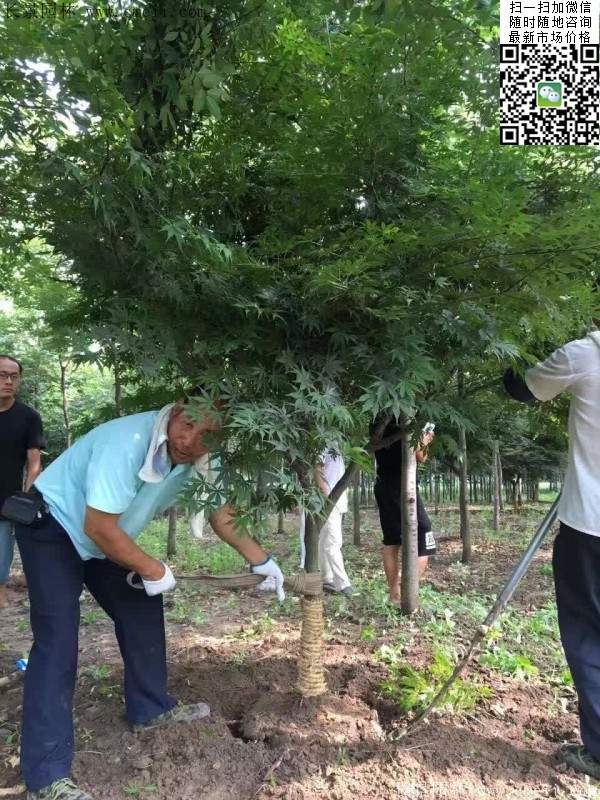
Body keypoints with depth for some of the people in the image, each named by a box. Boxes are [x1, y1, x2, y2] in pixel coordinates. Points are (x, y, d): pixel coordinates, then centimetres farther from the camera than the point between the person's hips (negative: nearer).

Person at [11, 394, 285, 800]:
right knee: (57, 637, -13)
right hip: (51, 526, -8)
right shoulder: (127, 442, -37)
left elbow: (221, 510, 1)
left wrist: (260, 559, -3)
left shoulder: (200, 458, -13)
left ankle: (151, 707, 28)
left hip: (103, 536, 8)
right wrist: (153, 569, -21)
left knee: (142, 608, 9)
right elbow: (99, 527, -33)